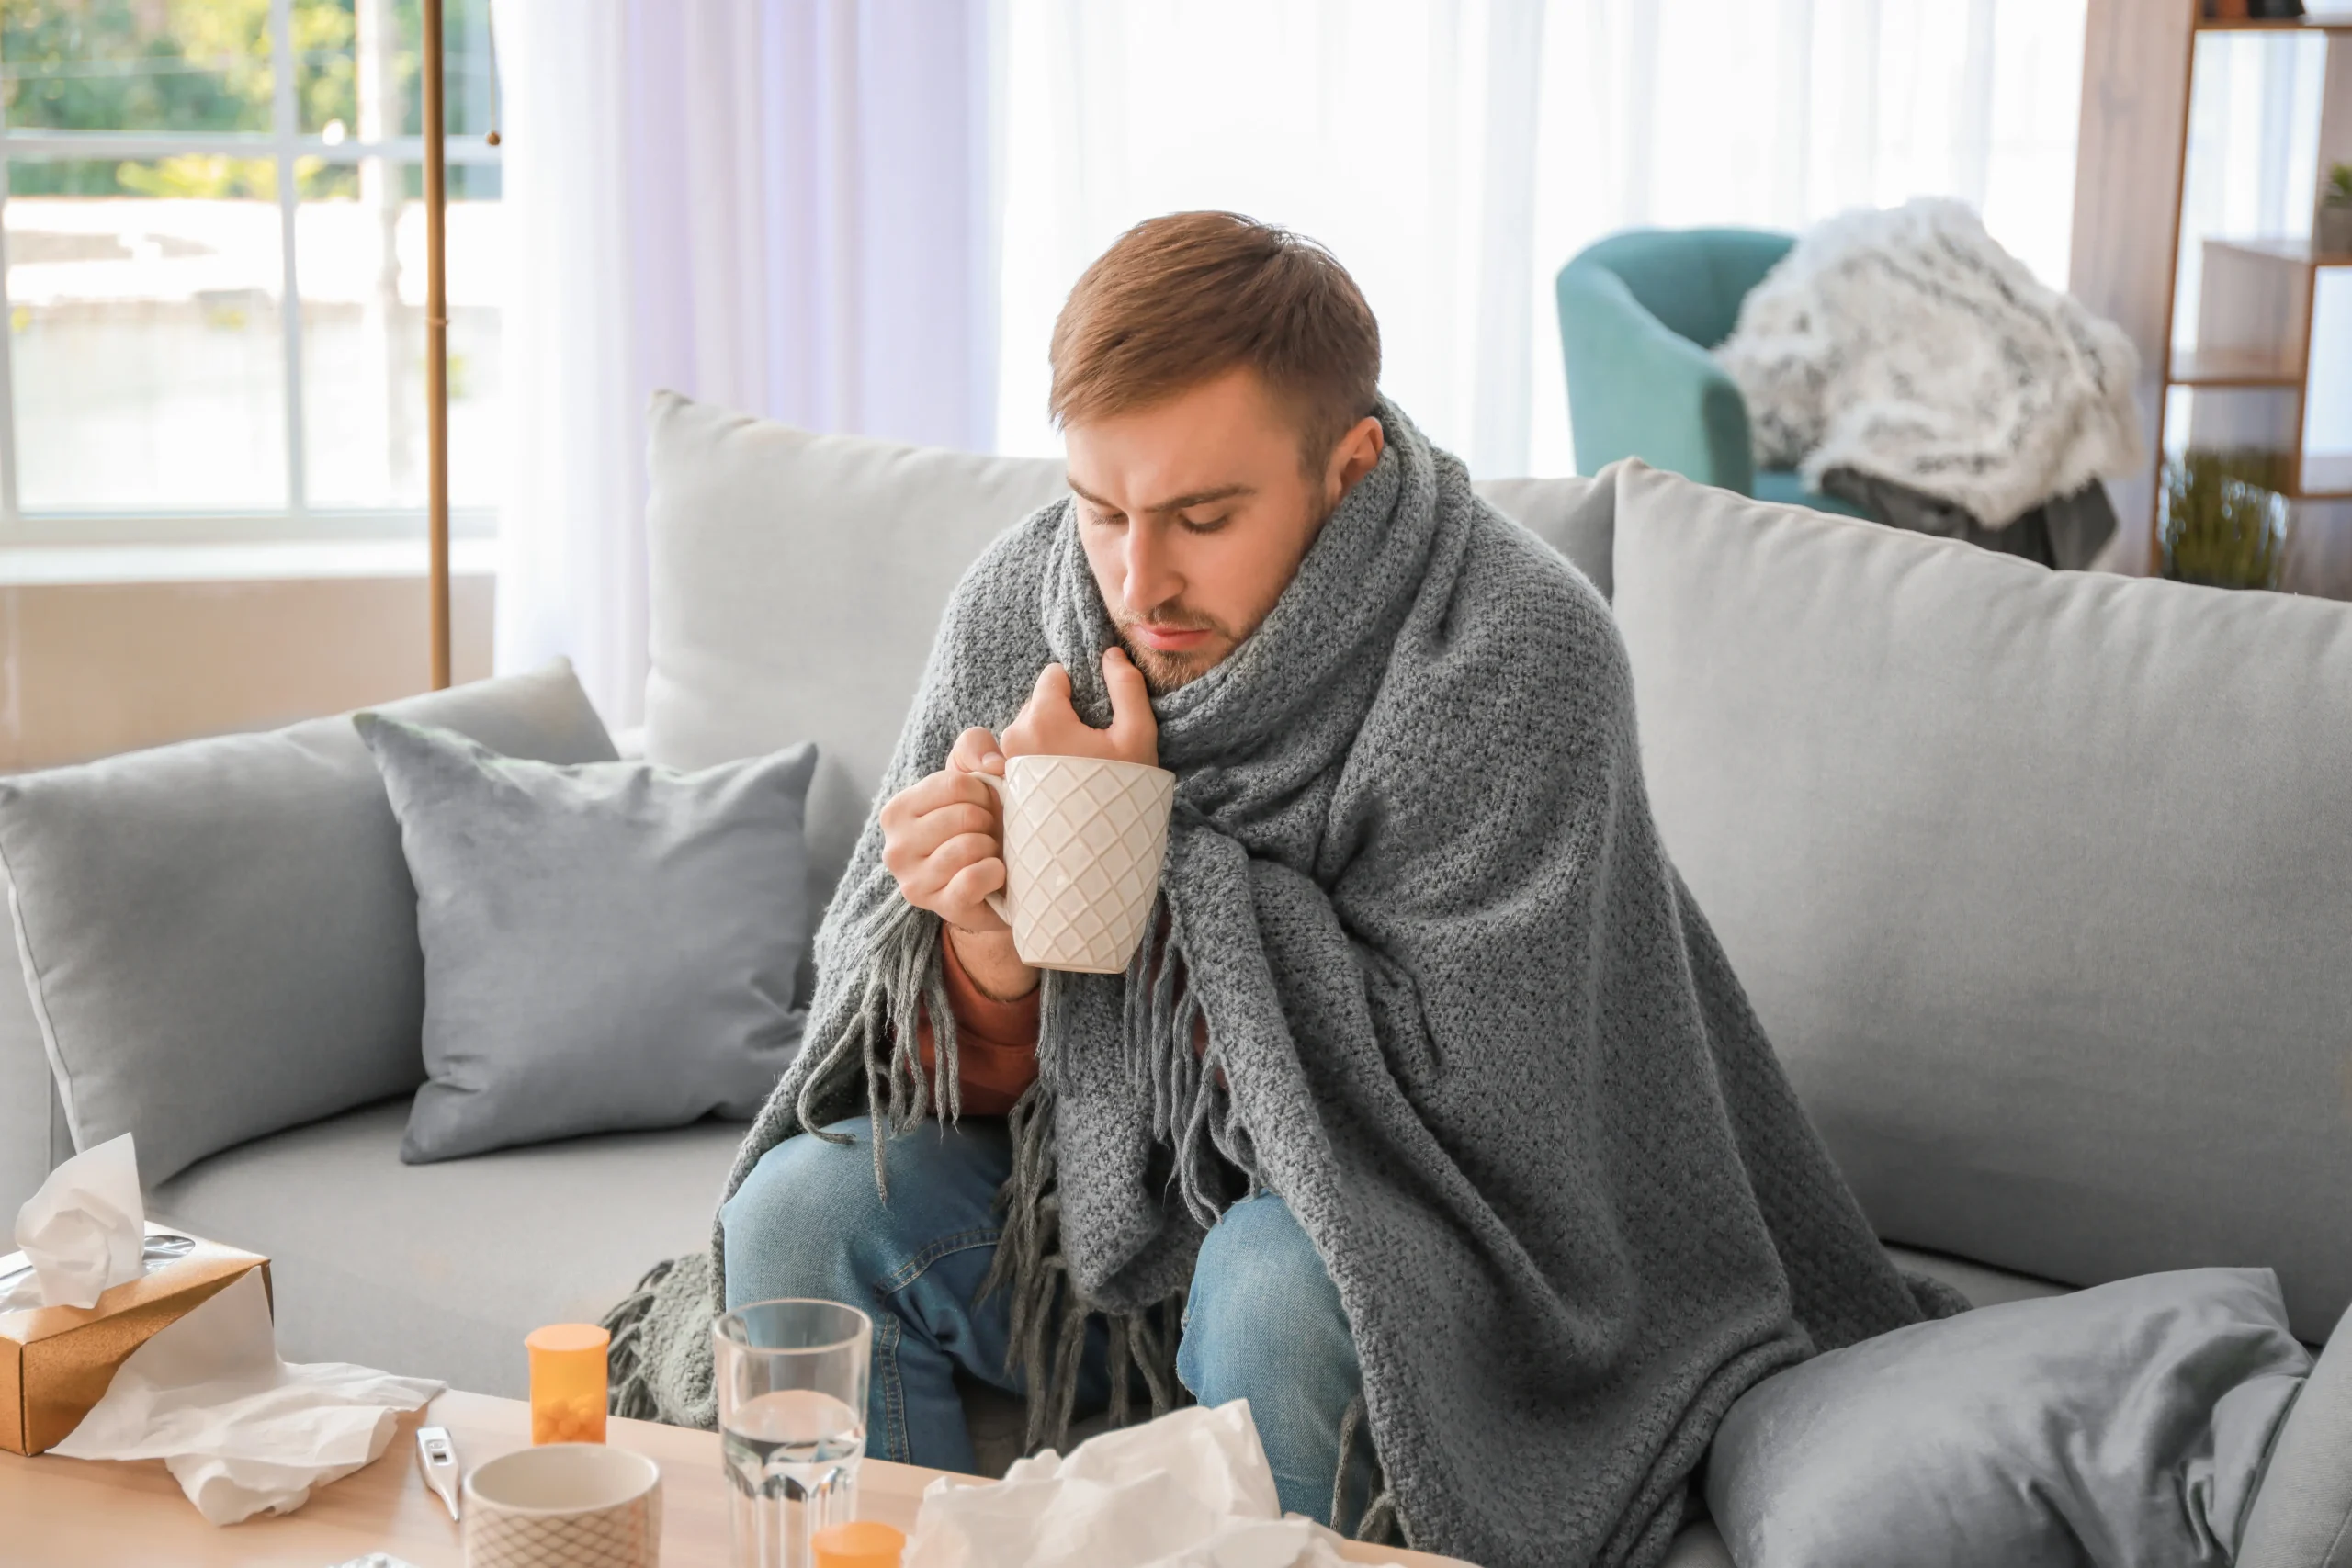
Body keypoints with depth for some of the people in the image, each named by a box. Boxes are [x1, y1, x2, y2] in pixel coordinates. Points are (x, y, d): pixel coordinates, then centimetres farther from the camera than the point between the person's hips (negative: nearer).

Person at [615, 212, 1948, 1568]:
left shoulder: (1517, 653, -23)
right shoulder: (1018, 607, -8)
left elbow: (1448, 1090, -26)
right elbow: (964, 1103, -2)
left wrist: (1156, 857, -26)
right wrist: (987, 958, -26)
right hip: (1107, 1206, 5)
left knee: (1280, 1280, -34)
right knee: (805, 1204, -14)